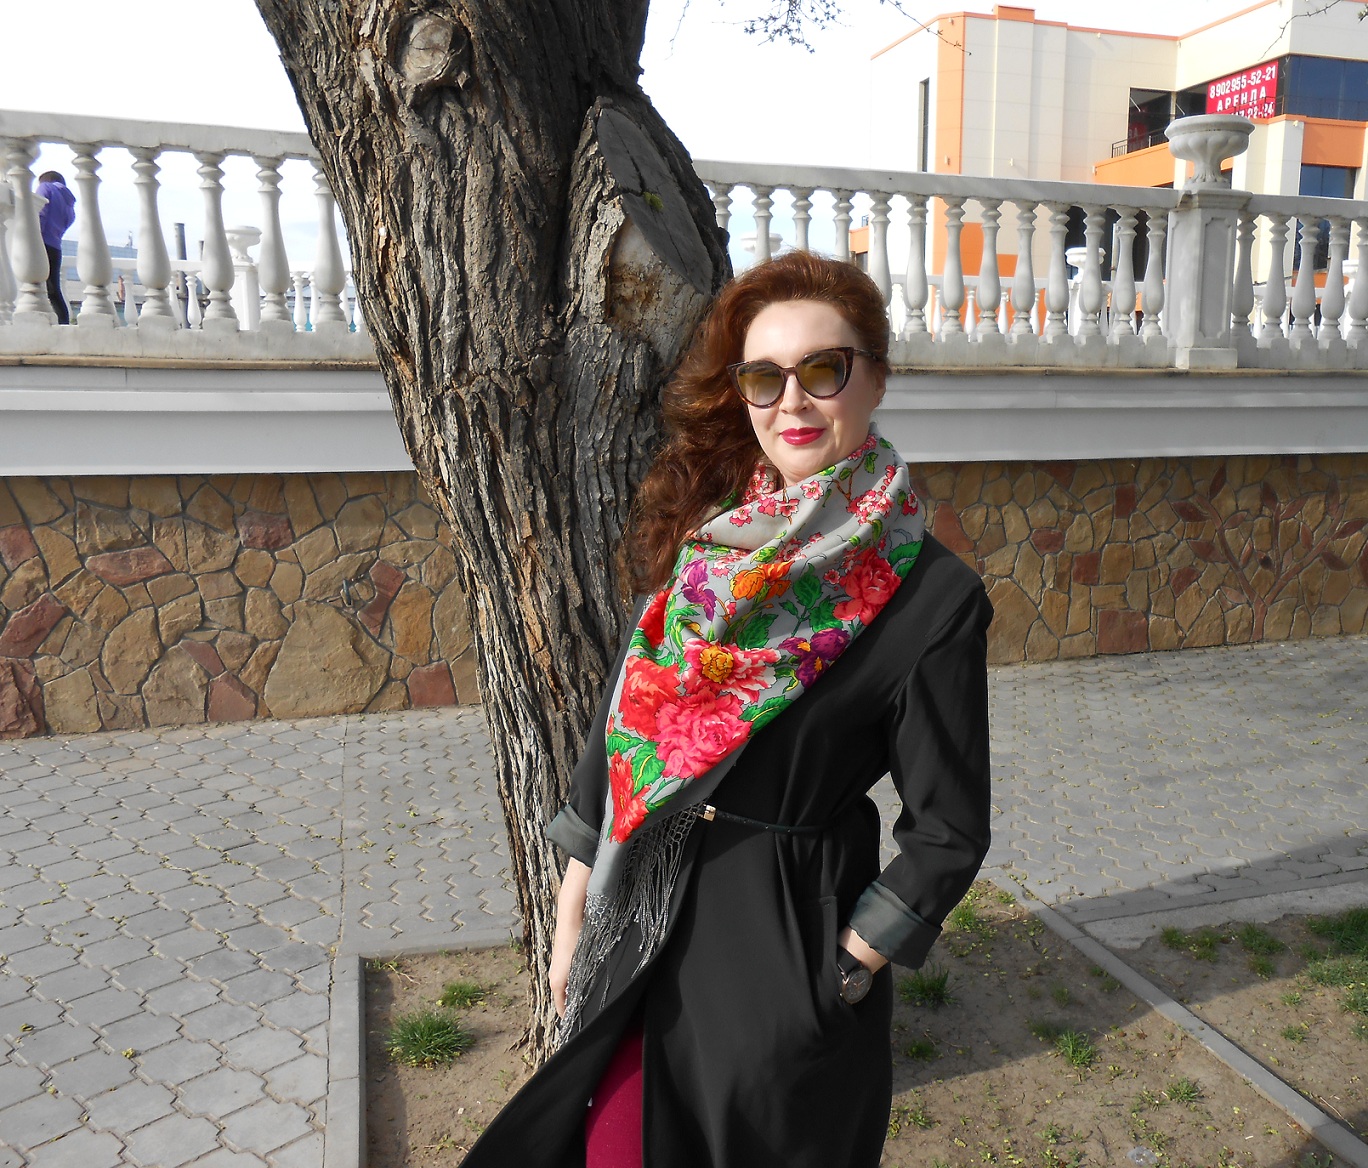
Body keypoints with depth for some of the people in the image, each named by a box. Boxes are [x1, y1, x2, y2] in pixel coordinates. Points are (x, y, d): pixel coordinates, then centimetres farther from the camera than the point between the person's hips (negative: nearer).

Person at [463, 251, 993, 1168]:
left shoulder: (930, 595, -15)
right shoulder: (706, 534, -1)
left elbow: (945, 834, -9)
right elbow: (625, 724, 4)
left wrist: (836, 977, -9)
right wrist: (575, 909, 6)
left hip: (785, 941, -4)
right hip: (642, 931, 5)